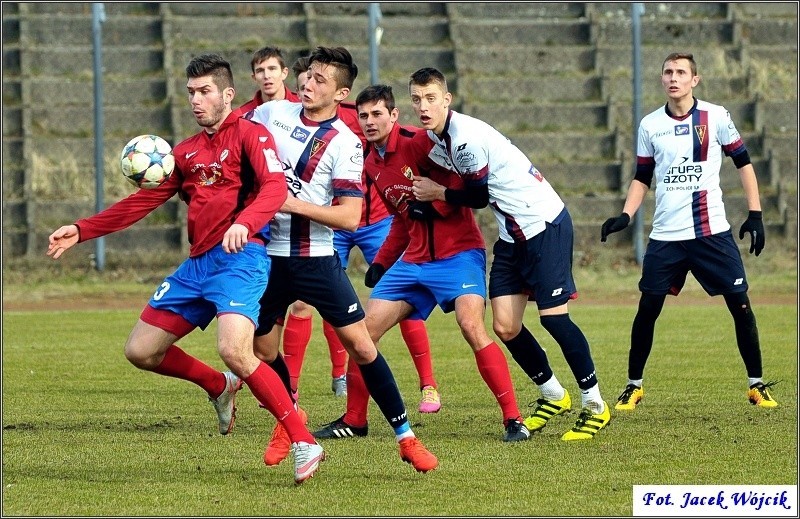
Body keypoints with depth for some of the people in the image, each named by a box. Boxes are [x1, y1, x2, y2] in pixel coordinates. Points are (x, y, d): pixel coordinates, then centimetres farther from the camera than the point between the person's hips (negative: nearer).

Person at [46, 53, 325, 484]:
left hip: (241, 258, -8)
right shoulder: (186, 151, 21)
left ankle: (304, 444, -21)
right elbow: (144, 201, 23)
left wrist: (245, 223, -37)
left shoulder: (249, 134, -1)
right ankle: (220, 387, 30)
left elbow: (275, 186, -17)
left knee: (233, 350, -29)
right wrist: (81, 231, 15)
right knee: (140, 350, 6)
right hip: (197, 265, 8)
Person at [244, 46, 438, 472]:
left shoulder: (344, 145, -12)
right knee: (262, 350, 8)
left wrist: (295, 204, -22)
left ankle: (405, 437, 4)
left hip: (315, 258, -4)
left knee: (361, 345, -6)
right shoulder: (272, 113, 1)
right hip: (265, 256, 4)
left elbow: (350, 216, -17)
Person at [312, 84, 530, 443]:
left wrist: (434, 203, -22)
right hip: (414, 261, 8)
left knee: (472, 328, -24)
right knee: (364, 330, 3)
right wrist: (381, 262, 20)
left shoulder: (417, 143, -14)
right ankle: (353, 420, 16)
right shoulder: (371, 164, 10)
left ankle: (513, 419, -18)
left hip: (457, 254, -8)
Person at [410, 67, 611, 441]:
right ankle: (553, 396, 19)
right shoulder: (434, 139, 5)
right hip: (512, 235, 9)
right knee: (505, 327, 0)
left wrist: (438, 194, -3)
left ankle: (595, 406, -1)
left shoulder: (467, 138, -22)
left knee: (553, 317, -12)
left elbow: (479, 196, -12)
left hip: (545, 224, -9)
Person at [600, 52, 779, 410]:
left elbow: (743, 162, 7)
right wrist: (625, 216, -1)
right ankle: (634, 386, 12)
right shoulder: (650, 125, 5)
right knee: (647, 309, -3)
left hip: (712, 233, -1)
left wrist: (755, 213, 1)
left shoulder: (715, 117, -1)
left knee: (740, 304, -4)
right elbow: (642, 178, 14)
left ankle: (756, 385, 9)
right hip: (665, 236, 1)